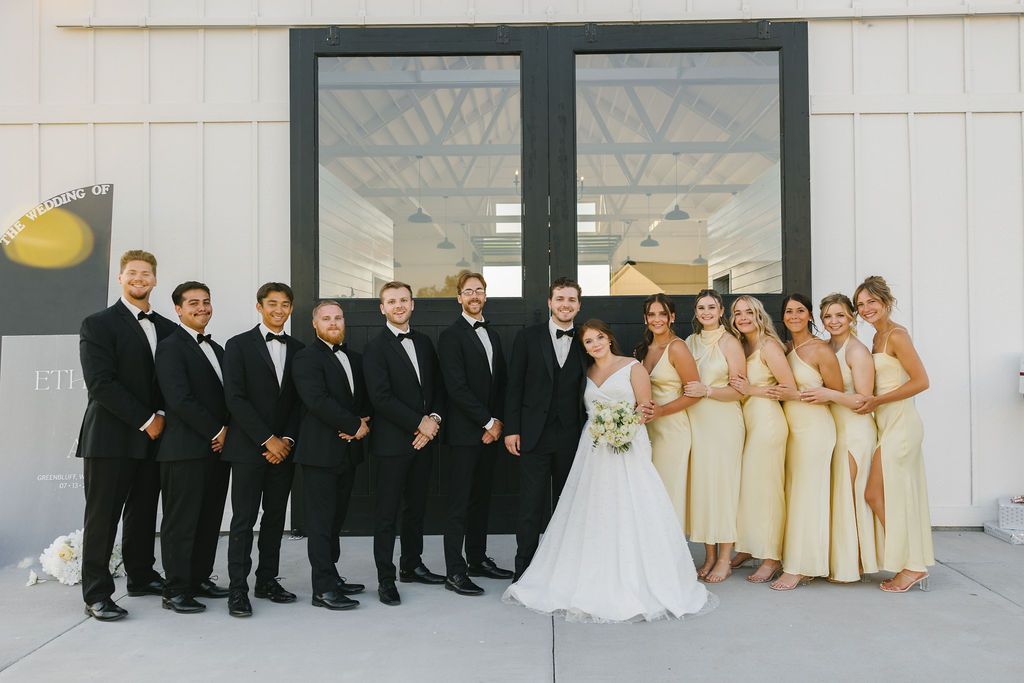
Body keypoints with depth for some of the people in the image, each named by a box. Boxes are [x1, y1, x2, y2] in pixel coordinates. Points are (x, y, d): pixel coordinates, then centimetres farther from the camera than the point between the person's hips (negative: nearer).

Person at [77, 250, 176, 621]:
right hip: (111, 438, -5)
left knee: (144, 512, 14)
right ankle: (97, 594, 9)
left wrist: (161, 417, -4)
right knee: (102, 516, 0)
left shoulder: (167, 328, 13)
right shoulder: (98, 324, -3)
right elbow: (101, 384, -13)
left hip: (152, 437, 5)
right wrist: (145, 420, -14)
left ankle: (141, 577, 27)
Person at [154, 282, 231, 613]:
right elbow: (180, 399, -16)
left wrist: (227, 431, 1)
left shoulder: (217, 349, 20)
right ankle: (175, 590, 6)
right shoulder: (171, 346, -6)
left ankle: (200, 578, 22)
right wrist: (216, 432, -12)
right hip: (186, 449, -8)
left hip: (217, 448, 8)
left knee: (210, 519, 11)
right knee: (181, 521, -2)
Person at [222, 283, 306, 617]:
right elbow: (235, 399, -8)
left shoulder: (298, 349, 11)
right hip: (249, 448, -4)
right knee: (243, 520, -2)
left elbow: (300, 401, 9)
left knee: (275, 518, 9)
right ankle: (237, 590, 6)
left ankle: (267, 581, 20)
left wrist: (287, 440, -5)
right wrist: (267, 439, -12)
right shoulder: (239, 345, -1)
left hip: (283, 449, 4)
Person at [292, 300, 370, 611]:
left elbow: (366, 397, 18)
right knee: (321, 519, -3)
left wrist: (363, 422, -3)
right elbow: (318, 401, -19)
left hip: (348, 450, 7)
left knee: (336, 518, 13)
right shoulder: (307, 358, -8)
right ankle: (323, 589, 1)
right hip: (320, 452, -7)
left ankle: (330, 576, 23)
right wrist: (355, 426, -15)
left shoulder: (354, 359, 17)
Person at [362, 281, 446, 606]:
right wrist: (418, 423, -15)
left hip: (423, 438, 6)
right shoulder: (376, 348, -8)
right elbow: (381, 397, -16)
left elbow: (438, 386, 12)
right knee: (387, 512, 1)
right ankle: (385, 579, 11)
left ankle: (411, 565, 30)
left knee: (417, 507, 15)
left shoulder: (424, 343, 12)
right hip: (392, 442, -6)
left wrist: (434, 418, -5)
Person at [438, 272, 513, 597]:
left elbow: (501, 383, 14)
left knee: (481, 499, 14)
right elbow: (457, 388, -15)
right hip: (465, 433, -7)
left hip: (490, 432, 7)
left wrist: (498, 422, 0)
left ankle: (478, 559, 25)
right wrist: (488, 422, -13)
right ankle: (454, 571, 2)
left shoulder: (492, 335, 16)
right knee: (459, 503, -3)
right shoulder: (451, 336, -7)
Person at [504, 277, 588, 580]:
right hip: (535, 435, -2)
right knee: (531, 506, 1)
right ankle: (524, 570, 13)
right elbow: (515, 386, 0)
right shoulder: (528, 337, 1)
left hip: (571, 438, 2)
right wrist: (511, 429, -5)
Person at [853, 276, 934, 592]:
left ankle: (911, 566, 3)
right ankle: (916, 566, 18)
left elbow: (921, 381, -17)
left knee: (875, 494, -6)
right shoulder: (878, 337, 15)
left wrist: (876, 401, -16)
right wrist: (869, 399, 5)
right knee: (901, 496, 11)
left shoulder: (897, 335, -13)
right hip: (890, 424, 9)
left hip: (900, 423, -9)